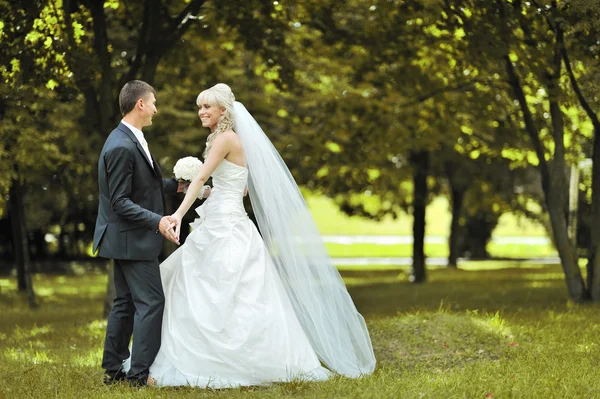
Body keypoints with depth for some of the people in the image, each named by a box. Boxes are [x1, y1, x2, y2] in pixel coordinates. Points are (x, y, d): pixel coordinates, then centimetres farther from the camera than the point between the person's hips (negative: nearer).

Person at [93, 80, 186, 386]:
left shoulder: (131, 140, 10)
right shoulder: (121, 147, -22)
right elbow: (120, 202, -23)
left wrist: (176, 185, 14)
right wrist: (158, 221, -30)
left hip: (128, 238, 11)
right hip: (132, 238, -11)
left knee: (126, 303, 15)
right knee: (151, 302, -7)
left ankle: (114, 370, 21)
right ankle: (141, 373, -5)